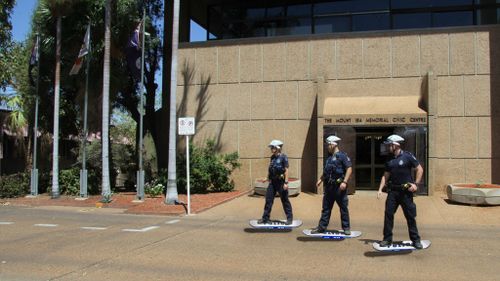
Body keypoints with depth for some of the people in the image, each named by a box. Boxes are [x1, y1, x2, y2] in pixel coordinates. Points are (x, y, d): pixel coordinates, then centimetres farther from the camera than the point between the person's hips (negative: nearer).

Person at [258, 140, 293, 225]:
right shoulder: (272, 157, 9)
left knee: (285, 200, 3)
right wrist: (268, 178, 15)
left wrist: (286, 182, -16)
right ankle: (265, 218, 13)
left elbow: (286, 170, -13)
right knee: (268, 199, 6)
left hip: (281, 182, -6)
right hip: (272, 181, 6)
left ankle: (289, 218, 15)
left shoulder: (283, 157, -10)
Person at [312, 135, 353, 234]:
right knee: (326, 208, 10)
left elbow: (349, 168, -15)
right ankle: (322, 227, 15)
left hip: (339, 187, -7)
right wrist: (321, 179, 14)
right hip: (329, 186, 8)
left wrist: (344, 182, -22)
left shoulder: (342, 155, -8)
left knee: (343, 208, 3)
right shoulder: (329, 157, 16)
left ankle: (346, 228, 13)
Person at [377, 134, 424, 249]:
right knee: (388, 214, 1)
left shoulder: (407, 156, -6)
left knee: (410, 216, 3)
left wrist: (416, 184, -11)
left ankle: (415, 240, 14)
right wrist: (380, 189, 2)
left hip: (406, 191, -4)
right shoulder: (389, 160, 9)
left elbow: (420, 169, -4)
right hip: (393, 191, 5)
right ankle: (387, 239, 10)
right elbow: (385, 176, 11)